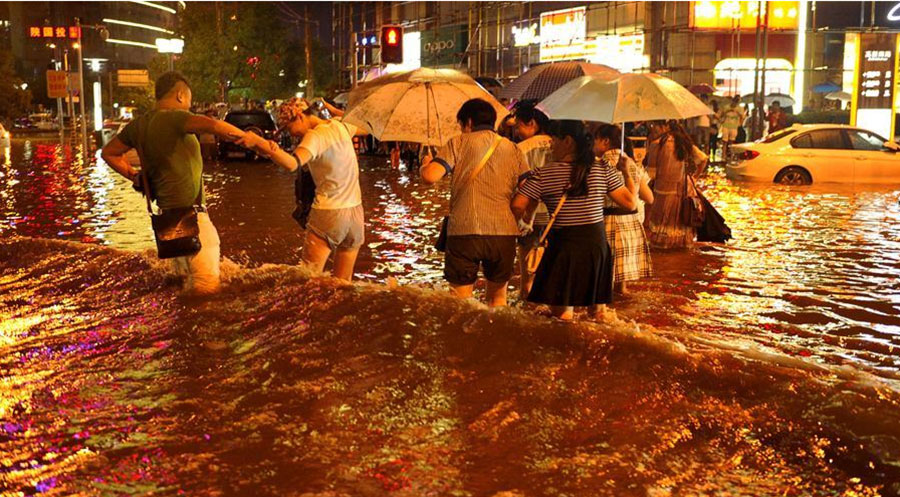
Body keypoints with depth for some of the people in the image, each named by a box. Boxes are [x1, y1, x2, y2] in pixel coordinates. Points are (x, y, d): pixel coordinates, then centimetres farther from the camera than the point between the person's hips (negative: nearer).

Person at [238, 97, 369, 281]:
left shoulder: (316, 136, -13)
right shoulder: (340, 125, 7)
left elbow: (291, 164, -30)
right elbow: (365, 129, 28)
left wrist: (259, 142, -34)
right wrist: (334, 110, 24)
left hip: (328, 214, -7)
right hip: (355, 213, 7)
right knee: (343, 285, 11)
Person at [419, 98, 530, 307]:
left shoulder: (458, 143, 1)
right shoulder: (512, 149, 11)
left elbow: (430, 176, -10)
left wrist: (425, 164, 11)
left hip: (464, 230, -3)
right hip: (504, 232, 3)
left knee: (461, 300, 6)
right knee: (498, 297, 18)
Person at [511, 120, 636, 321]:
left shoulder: (543, 174, -7)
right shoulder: (603, 171, 0)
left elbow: (517, 207, -12)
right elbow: (630, 203, 3)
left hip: (563, 246, -3)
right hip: (597, 245, 3)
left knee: (562, 314, 6)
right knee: (597, 307, 19)